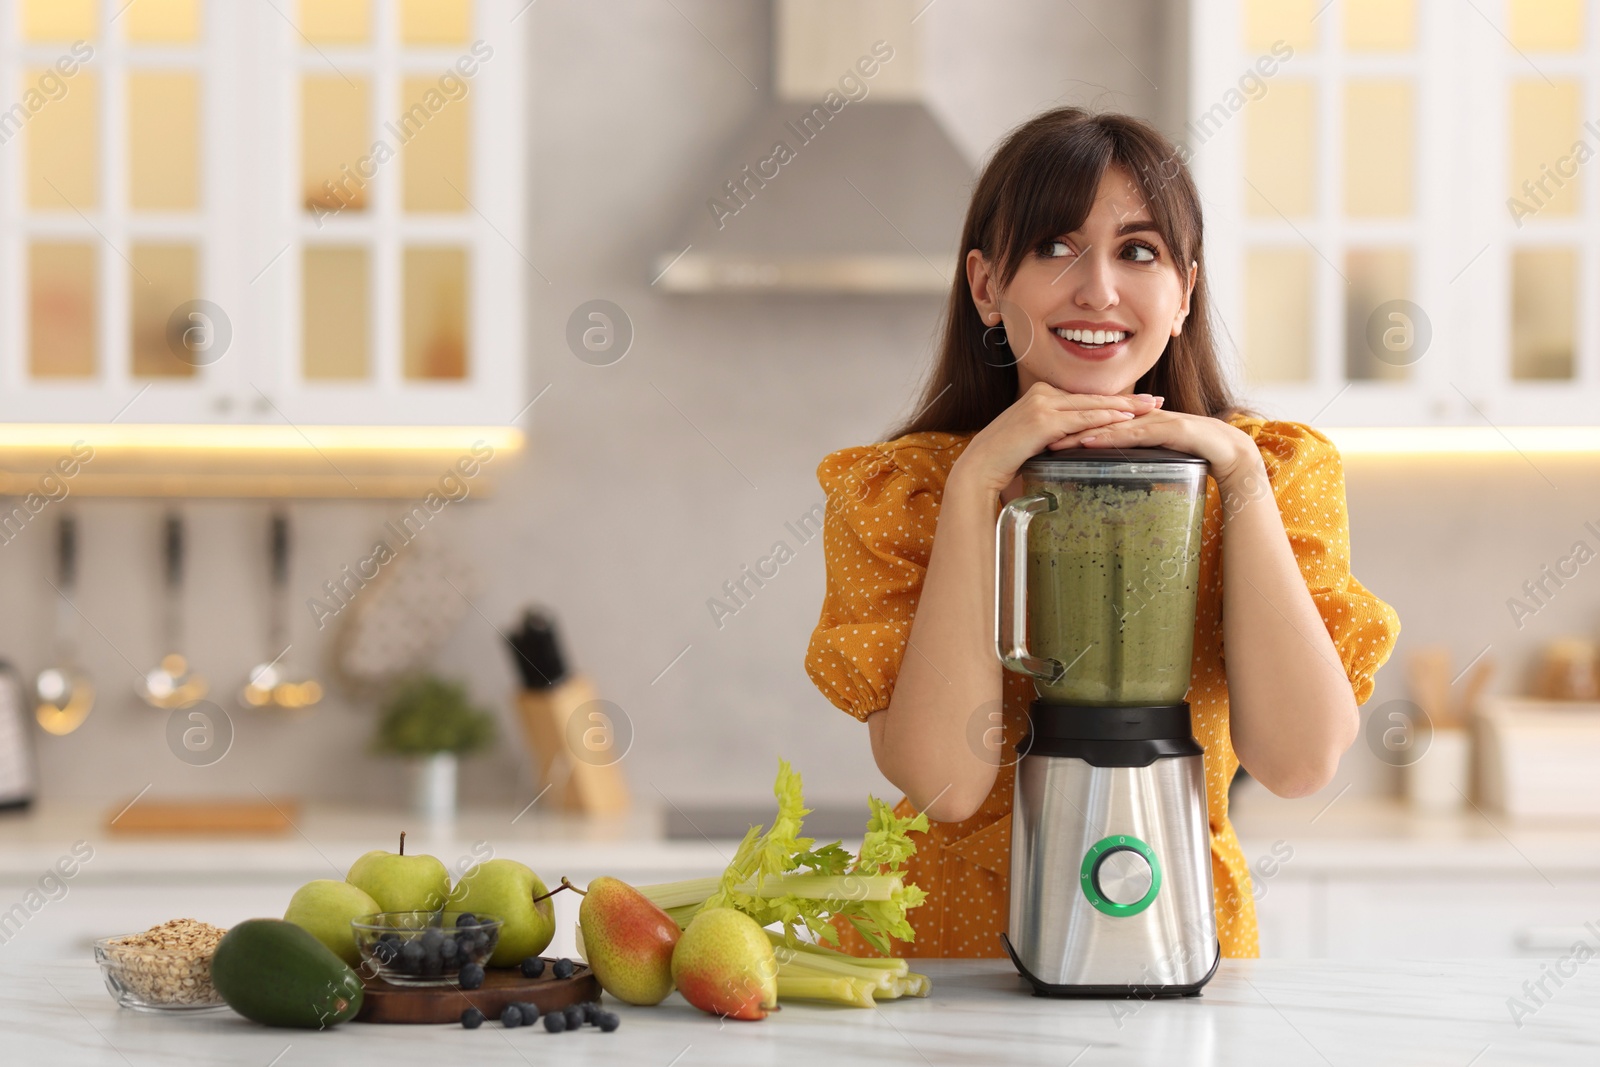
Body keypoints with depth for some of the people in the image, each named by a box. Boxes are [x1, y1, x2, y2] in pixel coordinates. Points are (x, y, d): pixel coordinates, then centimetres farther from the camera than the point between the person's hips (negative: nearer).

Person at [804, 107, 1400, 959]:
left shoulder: (1270, 469, 2)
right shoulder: (890, 494, -1)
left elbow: (1299, 763, -12)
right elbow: (945, 783, -14)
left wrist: (1240, 471, -14)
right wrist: (976, 485, -16)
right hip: (944, 941, -1)